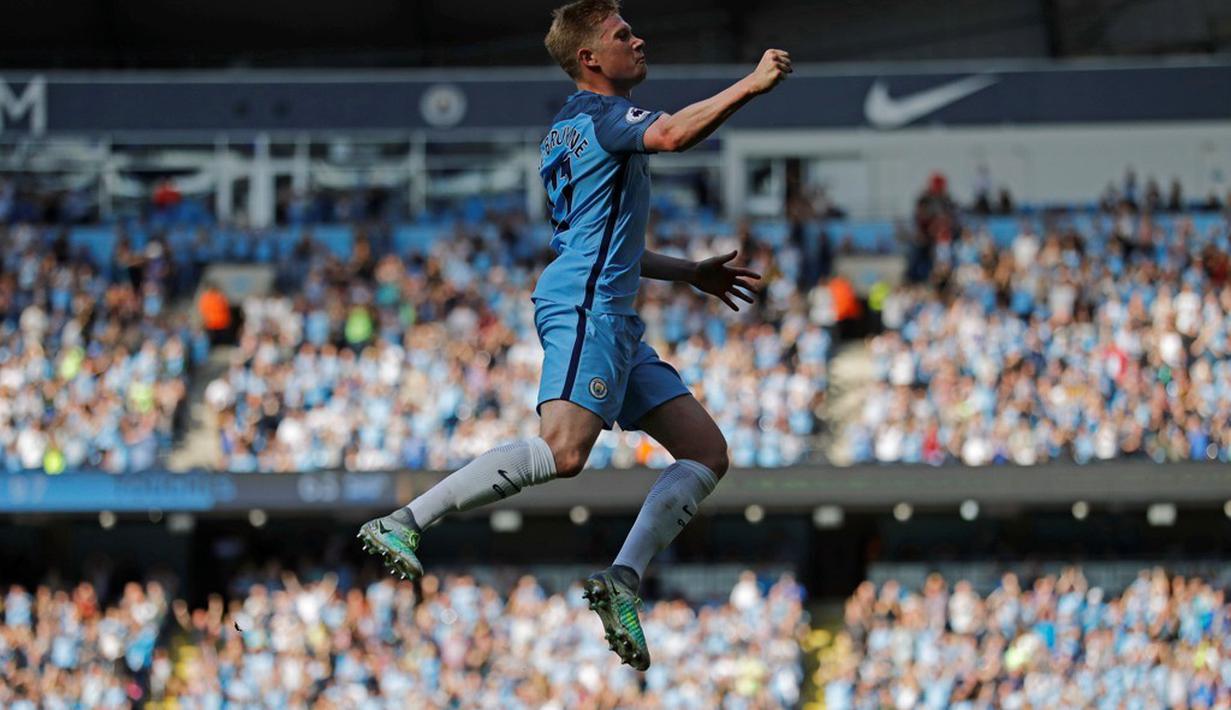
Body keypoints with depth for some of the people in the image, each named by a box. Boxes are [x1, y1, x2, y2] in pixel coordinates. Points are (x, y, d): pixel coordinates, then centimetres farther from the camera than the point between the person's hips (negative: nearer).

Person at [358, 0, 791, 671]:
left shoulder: (567, 129, 27)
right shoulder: (599, 112, -2)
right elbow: (671, 133, -25)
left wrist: (690, 272, 35)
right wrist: (750, 84, -18)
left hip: (614, 320, 11)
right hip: (583, 307, -11)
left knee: (707, 451, 3)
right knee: (561, 451, -27)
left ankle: (622, 581, -8)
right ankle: (401, 525, -24)